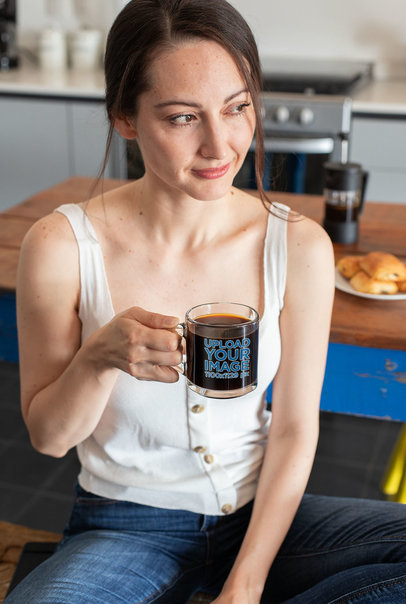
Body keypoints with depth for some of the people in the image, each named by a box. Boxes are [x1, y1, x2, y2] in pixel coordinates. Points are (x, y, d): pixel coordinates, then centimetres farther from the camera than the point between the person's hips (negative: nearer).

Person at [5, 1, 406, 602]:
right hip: (125, 524, -2)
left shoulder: (299, 246, -10)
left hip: (259, 514, 3)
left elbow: (294, 431, -5)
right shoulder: (63, 247, -15)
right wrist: (99, 357, -27)